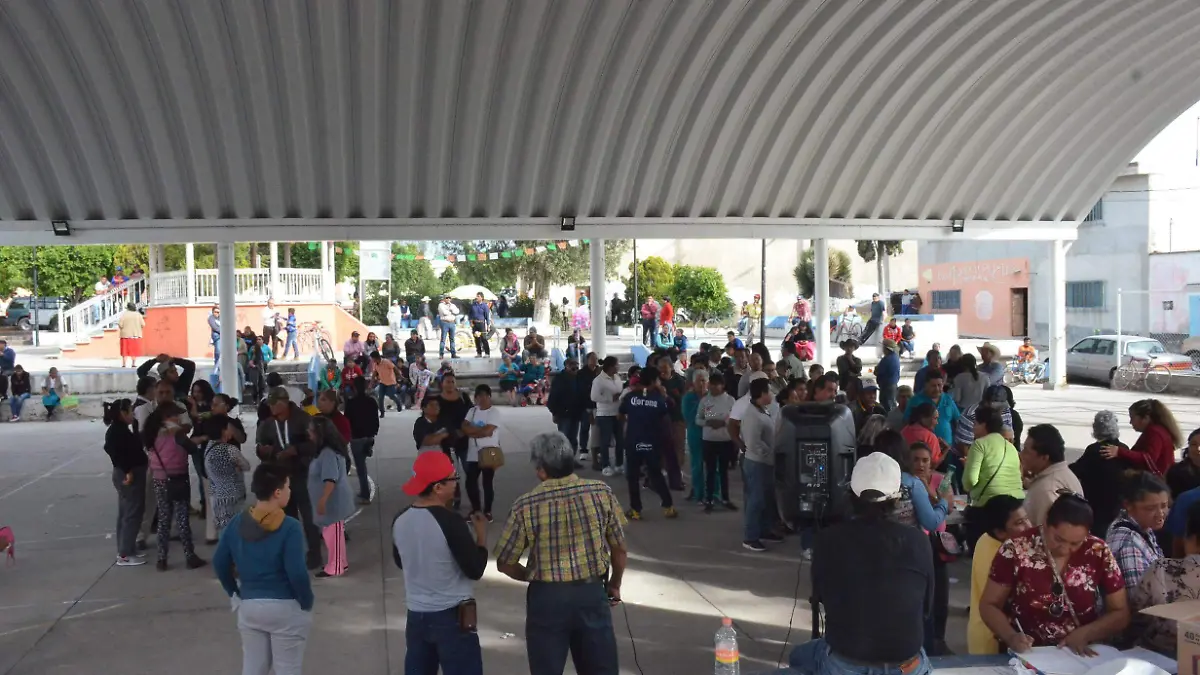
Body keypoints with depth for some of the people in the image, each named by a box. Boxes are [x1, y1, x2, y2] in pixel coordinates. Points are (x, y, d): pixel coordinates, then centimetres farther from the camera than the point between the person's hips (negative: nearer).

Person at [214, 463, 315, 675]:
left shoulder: (237, 522, -1)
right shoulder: (289, 527, -19)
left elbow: (219, 563, 6)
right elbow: (297, 573, -22)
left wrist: (235, 593, 17)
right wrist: (307, 603, -7)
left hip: (249, 606, 5)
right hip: (285, 608, -5)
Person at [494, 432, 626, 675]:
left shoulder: (526, 505, -12)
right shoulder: (602, 493, -7)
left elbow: (504, 563, -4)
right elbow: (619, 549, 2)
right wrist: (614, 585, 19)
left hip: (547, 597, -1)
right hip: (592, 592, 2)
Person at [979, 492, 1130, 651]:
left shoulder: (1098, 552, -5)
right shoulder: (1016, 549, -10)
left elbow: (1121, 613, 4)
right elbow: (989, 605, -2)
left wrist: (1084, 634, -12)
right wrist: (1011, 636, -19)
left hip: (1081, 655, 1)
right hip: (1026, 654, -1)